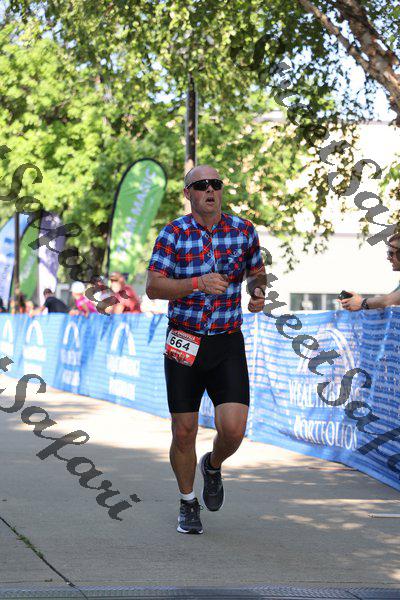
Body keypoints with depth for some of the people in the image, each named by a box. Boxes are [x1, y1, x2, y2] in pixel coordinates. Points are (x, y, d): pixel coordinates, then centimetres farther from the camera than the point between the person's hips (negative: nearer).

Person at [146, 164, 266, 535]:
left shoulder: (243, 231, 3)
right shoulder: (173, 234, -4)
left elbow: (257, 272, 19)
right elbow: (152, 286, -11)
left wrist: (259, 294, -3)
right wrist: (198, 284, -25)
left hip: (228, 344, 1)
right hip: (183, 344, -1)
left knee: (233, 430, -12)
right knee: (184, 432, 3)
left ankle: (213, 466, 24)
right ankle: (188, 504, 26)